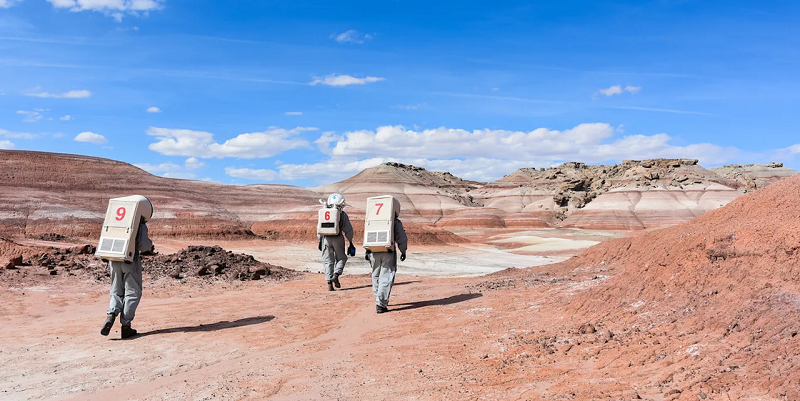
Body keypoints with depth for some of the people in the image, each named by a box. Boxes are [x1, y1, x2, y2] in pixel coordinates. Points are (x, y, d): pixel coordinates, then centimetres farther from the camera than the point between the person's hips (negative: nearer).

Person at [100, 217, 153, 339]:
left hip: (115, 260, 5)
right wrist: (150, 247, 10)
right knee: (132, 293, 6)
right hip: (131, 260, -4)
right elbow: (143, 243, -12)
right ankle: (126, 326, 3)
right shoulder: (140, 224, -3)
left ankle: (111, 316, -9)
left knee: (117, 293, 17)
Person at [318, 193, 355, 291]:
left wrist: (320, 241, 16)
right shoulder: (343, 215, -1)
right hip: (338, 239, -2)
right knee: (341, 258, 15)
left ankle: (329, 283, 3)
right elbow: (348, 230, 1)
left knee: (328, 261, 8)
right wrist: (351, 243, 9)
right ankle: (336, 275, -8)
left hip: (326, 239, 2)